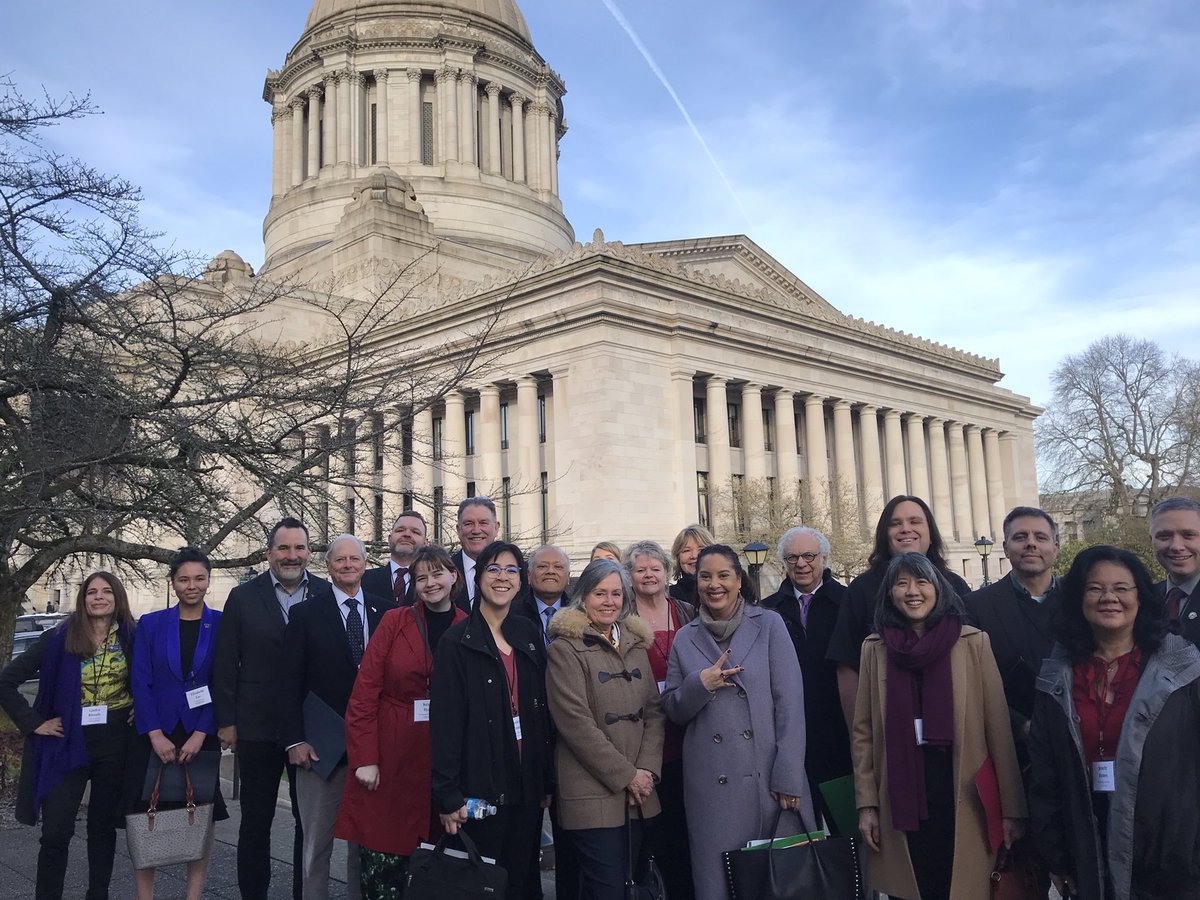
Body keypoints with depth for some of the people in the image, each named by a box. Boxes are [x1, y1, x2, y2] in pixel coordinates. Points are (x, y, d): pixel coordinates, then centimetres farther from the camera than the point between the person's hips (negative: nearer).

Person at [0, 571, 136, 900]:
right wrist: (33, 723, -7)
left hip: (115, 745, 1)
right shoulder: (59, 639, -5)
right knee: (56, 832, -4)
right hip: (67, 744, -1)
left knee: (103, 825, 13)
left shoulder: (132, 638, -2)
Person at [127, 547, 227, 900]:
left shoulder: (222, 626, 1)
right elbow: (140, 683, 0)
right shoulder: (150, 624, 4)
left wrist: (200, 734, -11)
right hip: (155, 735, 1)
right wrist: (156, 735, -10)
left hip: (202, 737, -1)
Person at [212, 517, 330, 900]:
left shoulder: (327, 595, -2)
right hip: (258, 728, 0)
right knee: (255, 821, 13)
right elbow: (225, 664, 1)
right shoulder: (243, 597, 0)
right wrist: (227, 721, -2)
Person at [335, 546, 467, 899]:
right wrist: (364, 759, -9)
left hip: (444, 761, 2)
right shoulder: (394, 622, -1)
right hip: (390, 761, -1)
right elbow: (364, 693, -3)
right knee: (381, 860, -1)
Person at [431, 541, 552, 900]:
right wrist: (447, 795, -14)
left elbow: (543, 711, 10)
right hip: (480, 788, -4)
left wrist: (547, 781, 8)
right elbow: (445, 721, -11)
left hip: (527, 788, 5)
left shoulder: (529, 634, 8)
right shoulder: (458, 641, -7)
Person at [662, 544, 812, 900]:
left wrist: (788, 778, -9)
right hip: (711, 785, 2)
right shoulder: (685, 639, 9)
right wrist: (699, 685, -9)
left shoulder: (769, 625, 0)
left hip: (767, 776, -2)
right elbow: (672, 709, 11)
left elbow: (789, 704, -4)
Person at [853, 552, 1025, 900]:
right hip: (900, 798, 1)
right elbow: (864, 731, 5)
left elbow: (998, 726, -2)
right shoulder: (875, 648, 4)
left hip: (963, 798, -1)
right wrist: (866, 804, 0)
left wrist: (1011, 807, -3)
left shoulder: (973, 642, -1)